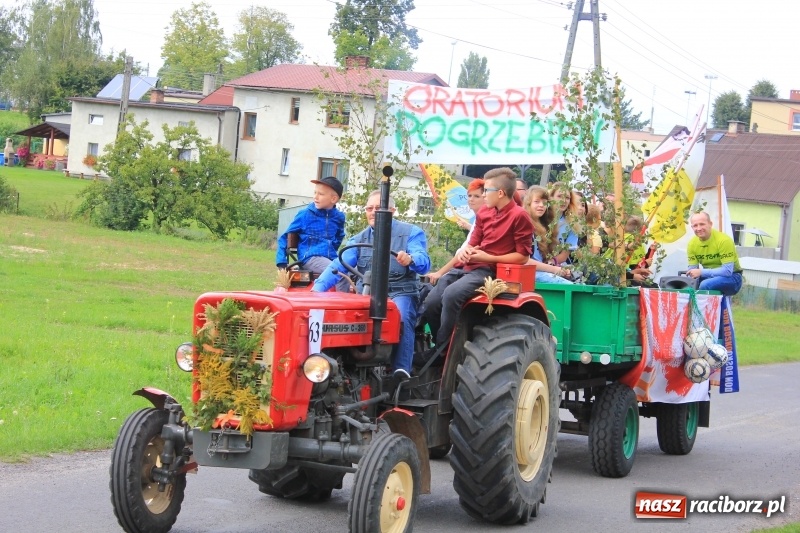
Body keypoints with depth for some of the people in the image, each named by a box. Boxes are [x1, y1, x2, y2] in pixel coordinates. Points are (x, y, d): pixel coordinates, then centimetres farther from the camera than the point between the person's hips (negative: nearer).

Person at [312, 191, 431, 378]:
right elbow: (338, 266, 1)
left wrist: (410, 259, -40)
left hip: (401, 292, -3)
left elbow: (423, 261, -14)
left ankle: (402, 370, -38)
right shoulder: (359, 239, 14)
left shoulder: (411, 233, 3)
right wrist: (317, 289, -17)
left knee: (401, 317, -36)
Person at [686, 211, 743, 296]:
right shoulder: (692, 244, -3)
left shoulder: (723, 240, -20)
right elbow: (692, 269, -1)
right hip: (709, 277, 5)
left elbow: (728, 271, -25)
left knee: (705, 285, -33)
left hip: (731, 277, -5)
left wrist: (701, 272, -27)